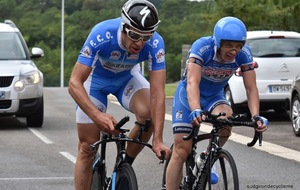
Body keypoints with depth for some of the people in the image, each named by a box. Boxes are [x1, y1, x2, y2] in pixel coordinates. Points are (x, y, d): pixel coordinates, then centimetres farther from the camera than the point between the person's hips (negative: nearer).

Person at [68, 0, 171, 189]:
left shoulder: (155, 44, -33)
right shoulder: (101, 34, -39)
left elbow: (157, 94, -34)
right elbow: (74, 83, -39)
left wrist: (158, 140, -43)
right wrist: (97, 115, -55)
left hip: (127, 76, 1)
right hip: (96, 78, -1)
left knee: (148, 114, -28)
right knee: (88, 147, -4)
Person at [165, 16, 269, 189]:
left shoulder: (244, 54, -22)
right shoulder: (202, 47, -32)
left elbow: (251, 88, -22)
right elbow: (192, 82, -41)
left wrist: (256, 116, -40)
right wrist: (196, 110, -58)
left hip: (215, 96, 2)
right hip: (189, 95, -2)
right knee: (182, 151, -10)